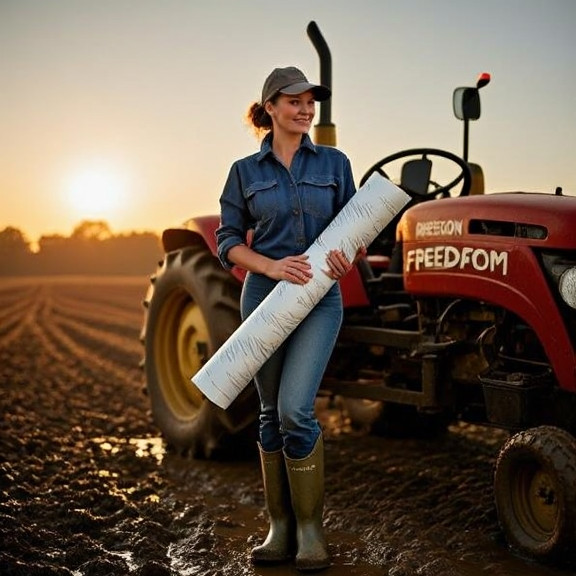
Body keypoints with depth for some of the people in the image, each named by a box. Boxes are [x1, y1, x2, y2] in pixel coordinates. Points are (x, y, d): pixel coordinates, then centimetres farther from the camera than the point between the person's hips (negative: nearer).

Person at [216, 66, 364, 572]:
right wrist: (273, 266, -14)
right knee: (273, 414, 7)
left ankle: (311, 529, 1)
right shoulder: (245, 171, 5)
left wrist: (347, 254, -12)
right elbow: (228, 242, 3)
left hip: (320, 299, -1)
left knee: (296, 409, -14)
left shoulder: (334, 163, 6)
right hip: (264, 297, 1)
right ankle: (281, 528, 18)